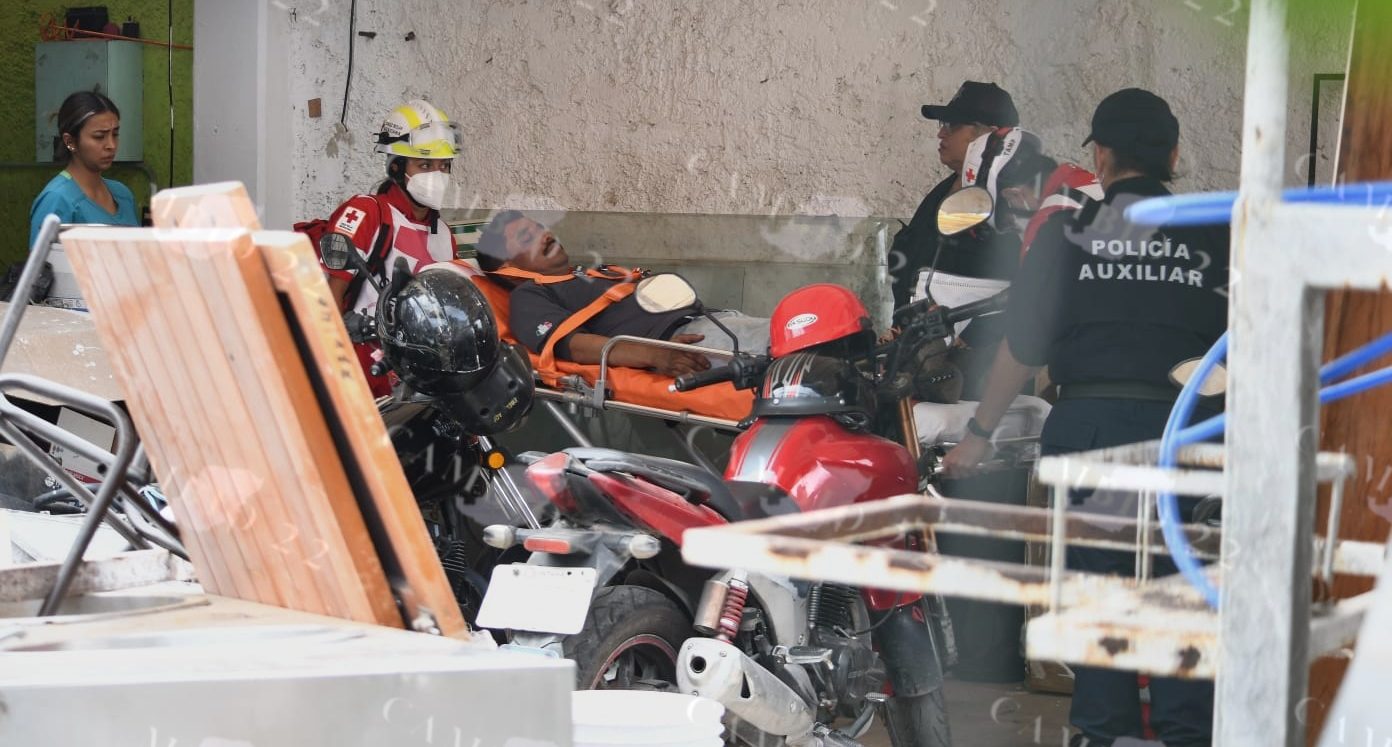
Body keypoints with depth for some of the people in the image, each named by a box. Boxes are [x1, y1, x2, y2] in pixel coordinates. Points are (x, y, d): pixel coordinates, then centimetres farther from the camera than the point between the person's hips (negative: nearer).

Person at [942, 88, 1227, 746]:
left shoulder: (1067, 232, 1)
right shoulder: (1213, 237, 3)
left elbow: (1023, 347, 0)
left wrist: (979, 433, 10)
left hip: (1088, 422, 0)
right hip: (1184, 431, 0)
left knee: (1093, 574, 10)